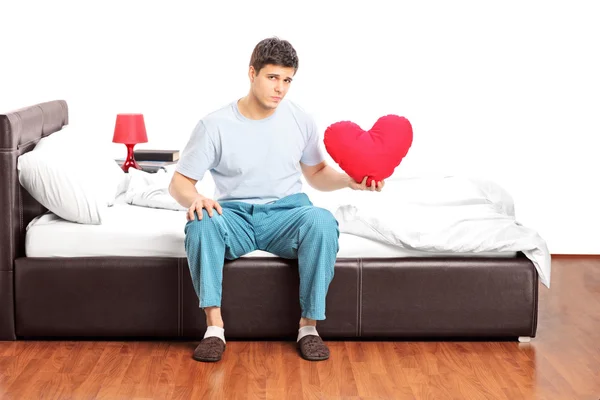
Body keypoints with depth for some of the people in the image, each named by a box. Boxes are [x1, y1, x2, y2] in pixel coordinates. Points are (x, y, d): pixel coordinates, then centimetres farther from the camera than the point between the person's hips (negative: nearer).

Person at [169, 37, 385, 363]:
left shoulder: (300, 120, 3)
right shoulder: (214, 125, -6)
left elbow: (316, 173, 15)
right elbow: (179, 182, -3)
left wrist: (349, 180, -6)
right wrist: (194, 198, -27)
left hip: (286, 214, 1)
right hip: (236, 217, -1)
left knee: (322, 221, -33)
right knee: (201, 222, -35)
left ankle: (309, 325, -22)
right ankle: (214, 326, -29)